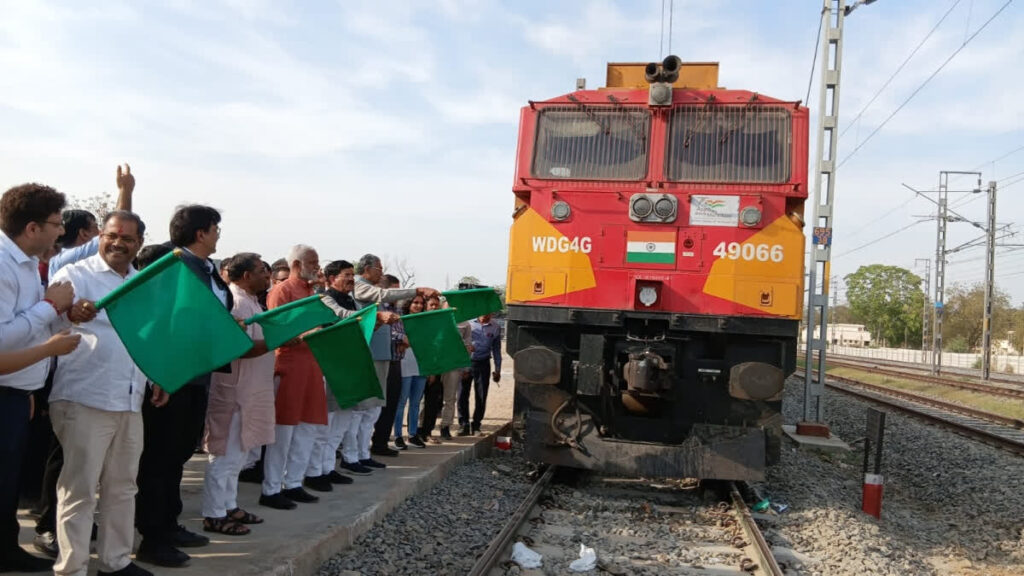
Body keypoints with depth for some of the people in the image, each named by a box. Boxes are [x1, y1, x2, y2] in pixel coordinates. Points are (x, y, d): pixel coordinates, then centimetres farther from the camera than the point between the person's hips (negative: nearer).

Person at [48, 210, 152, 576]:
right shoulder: (75, 275, -5)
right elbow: (50, 323, -22)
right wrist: (71, 314, -43)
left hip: (130, 401, 6)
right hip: (84, 399, -6)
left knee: (122, 486, 14)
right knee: (79, 488, -1)